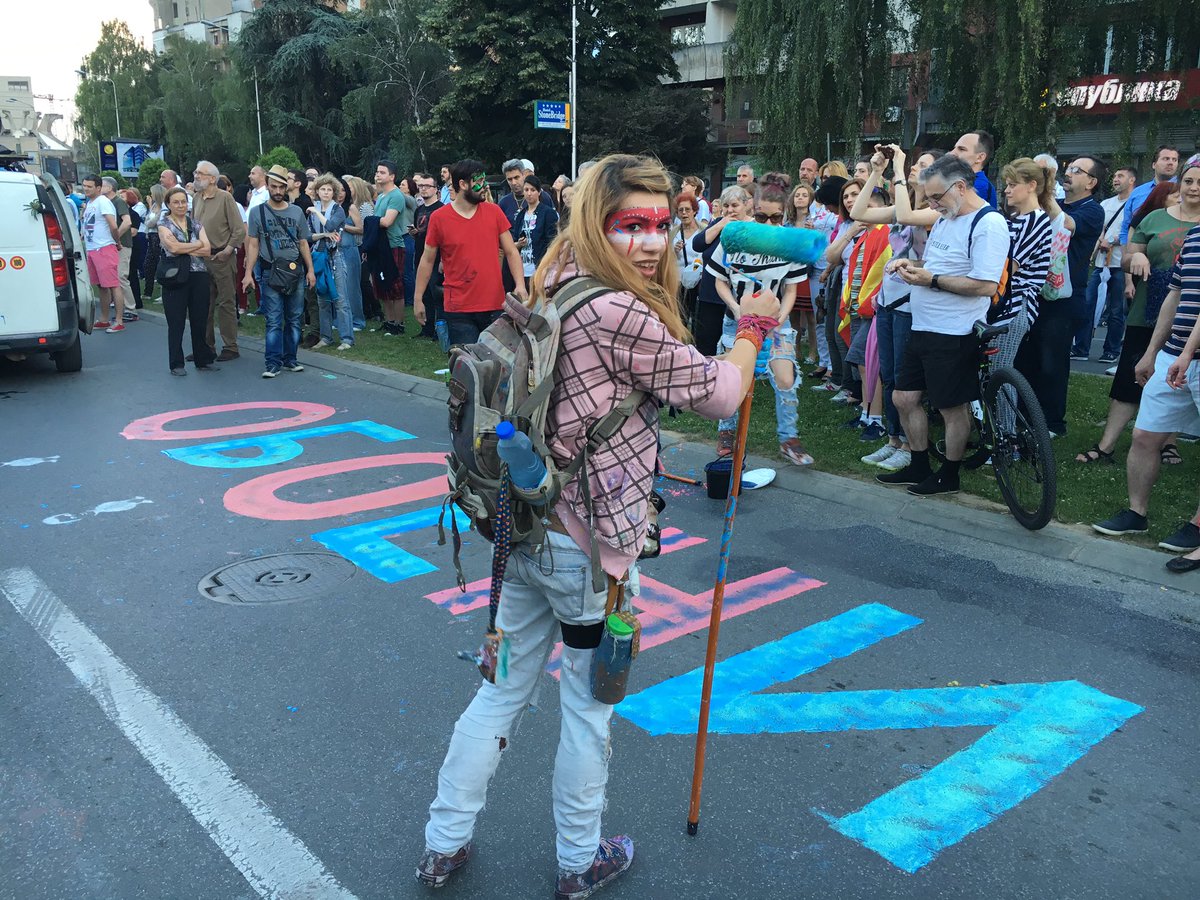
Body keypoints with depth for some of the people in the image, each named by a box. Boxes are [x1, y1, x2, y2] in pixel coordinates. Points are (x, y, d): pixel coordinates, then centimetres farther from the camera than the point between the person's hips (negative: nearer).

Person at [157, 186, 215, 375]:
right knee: (176, 322, 2)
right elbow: (173, 247, -15)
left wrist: (183, 249, -9)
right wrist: (197, 244, -5)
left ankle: (203, 360, 18)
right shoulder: (164, 224, 2)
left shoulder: (196, 223, 11)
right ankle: (176, 364, 9)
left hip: (199, 276, 3)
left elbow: (207, 250, 0)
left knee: (200, 320, 7)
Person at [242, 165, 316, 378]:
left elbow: (303, 243, 11)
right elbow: (253, 244, 2)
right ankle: (273, 363, -2)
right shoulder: (258, 212, 3)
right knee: (274, 321, -5)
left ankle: (289, 358, 15)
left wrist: (310, 270, 4)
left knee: (294, 319, 6)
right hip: (271, 272, -2)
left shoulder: (296, 211, 9)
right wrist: (248, 273, -6)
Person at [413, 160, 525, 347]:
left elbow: (511, 252, 7)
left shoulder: (494, 212, 4)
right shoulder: (439, 218, -1)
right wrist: (418, 299, 6)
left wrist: (520, 285, -8)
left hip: (495, 306, 2)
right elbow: (427, 260, 7)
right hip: (459, 310, -2)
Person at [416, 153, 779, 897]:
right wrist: (753, 328, 5)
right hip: (588, 544, -8)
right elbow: (720, 393, -12)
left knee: (505, 686, 20)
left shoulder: (559, 290, 6)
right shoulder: (621, 315, -23)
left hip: (527, 526, 8)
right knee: (590, 704, 13)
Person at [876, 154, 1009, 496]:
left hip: (954, 335, -9)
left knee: (953, 407, 4)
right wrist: (913, 264, 5)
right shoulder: (946, 218, 13)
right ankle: (919, 467, 28)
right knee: (904, 398, 14)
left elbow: (986, 285, -24)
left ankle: (948, 476, 20)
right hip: (923, 328, 10)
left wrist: (932, 280, -22)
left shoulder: (989, 224, -16)